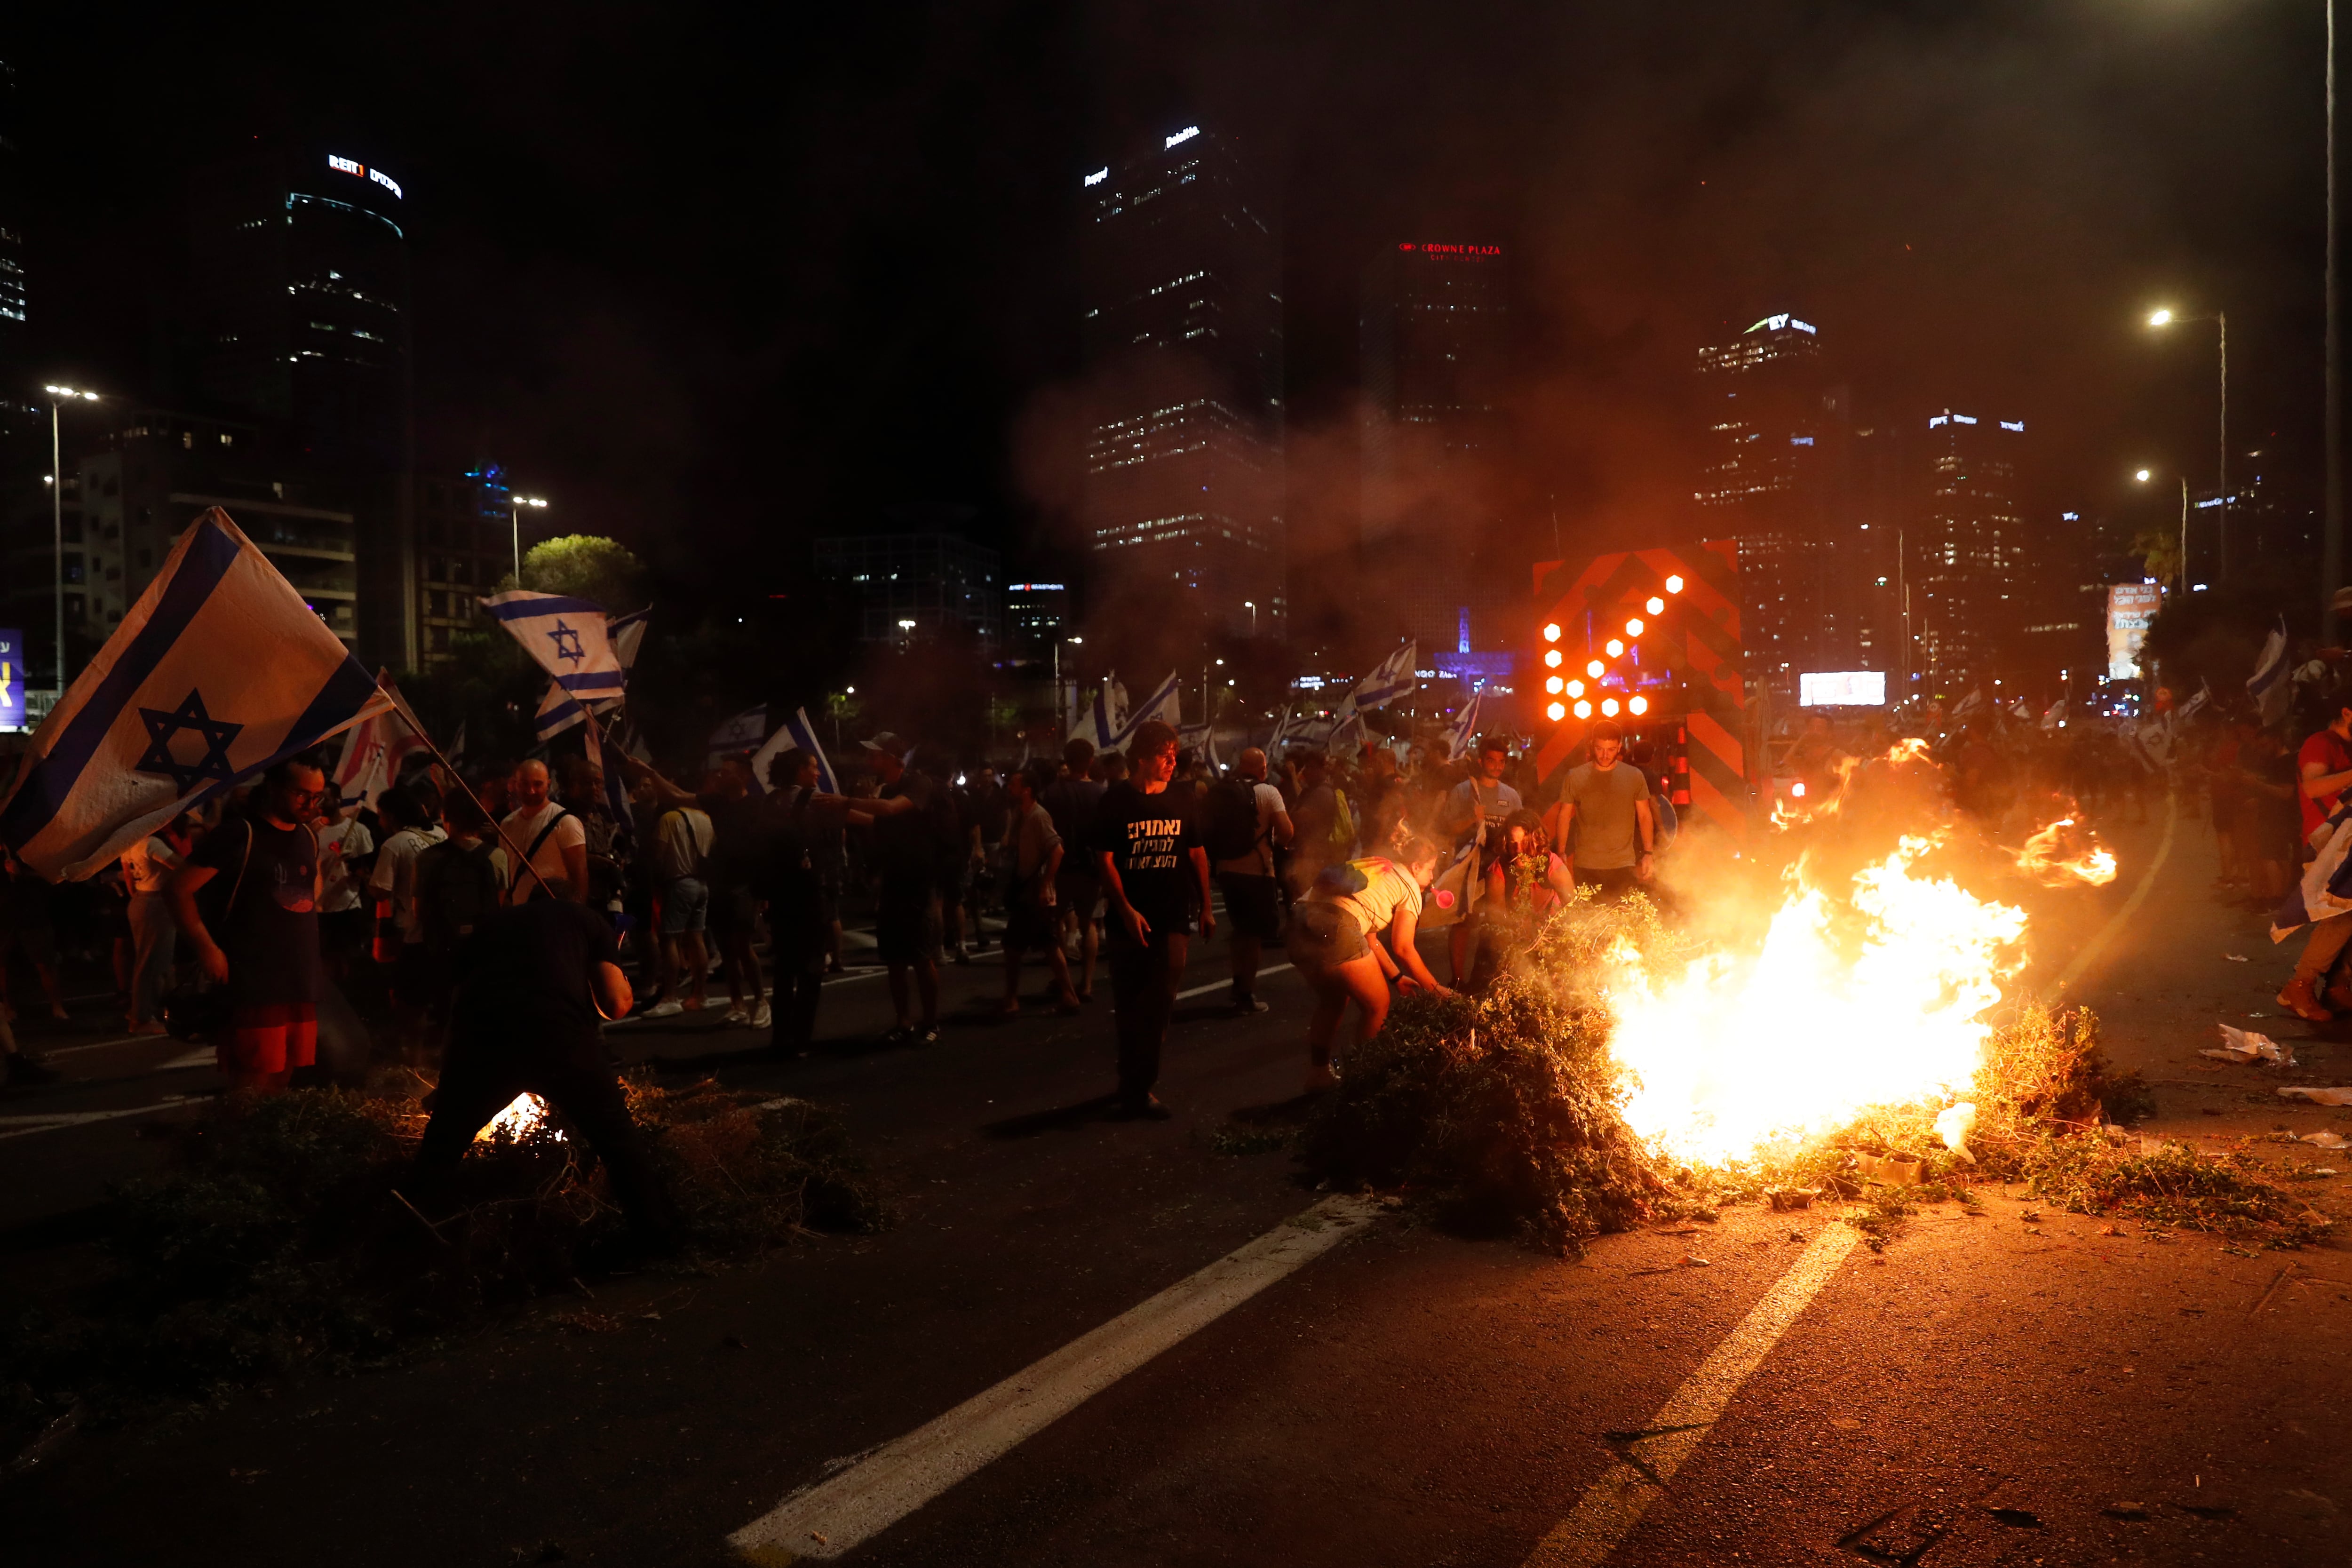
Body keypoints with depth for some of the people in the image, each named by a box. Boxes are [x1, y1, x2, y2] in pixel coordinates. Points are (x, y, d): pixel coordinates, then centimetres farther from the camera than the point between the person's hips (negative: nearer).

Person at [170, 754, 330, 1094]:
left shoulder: (309, 837, 12)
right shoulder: (239, 835, -8)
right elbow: (180, 889, -9)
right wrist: (207, 949, -15)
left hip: (301, 980, 7)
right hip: (253, 982, -6)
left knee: (282, 1081, 12)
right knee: (251, 1086, -7)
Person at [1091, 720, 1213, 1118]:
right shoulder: (1117, 801, -4)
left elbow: (1197, 853, 12)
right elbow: (1105, 860, -7)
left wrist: (1206, 907, 8)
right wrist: (1126, 910, -17)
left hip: (1171, 919, 2)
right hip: (1131, 919, -2)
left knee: (1159, 1004, -5)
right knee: (1130, 1005, 8)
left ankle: (1139, 1085, 6)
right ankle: (1135, 1082, 22)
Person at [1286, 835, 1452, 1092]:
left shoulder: (1376, 868, 33)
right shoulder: (1409, 886, 12)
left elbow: (1368, 939, 32)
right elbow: (1403, 948, 6)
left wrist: (1397, 977, 36)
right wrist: (1435, 988, 17)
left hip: (1301, 920, 8)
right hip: (1336, 928, -8)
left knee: (1332, 1001, 30)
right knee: (1378, 1008, 12)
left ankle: (1318, 1074, 36)